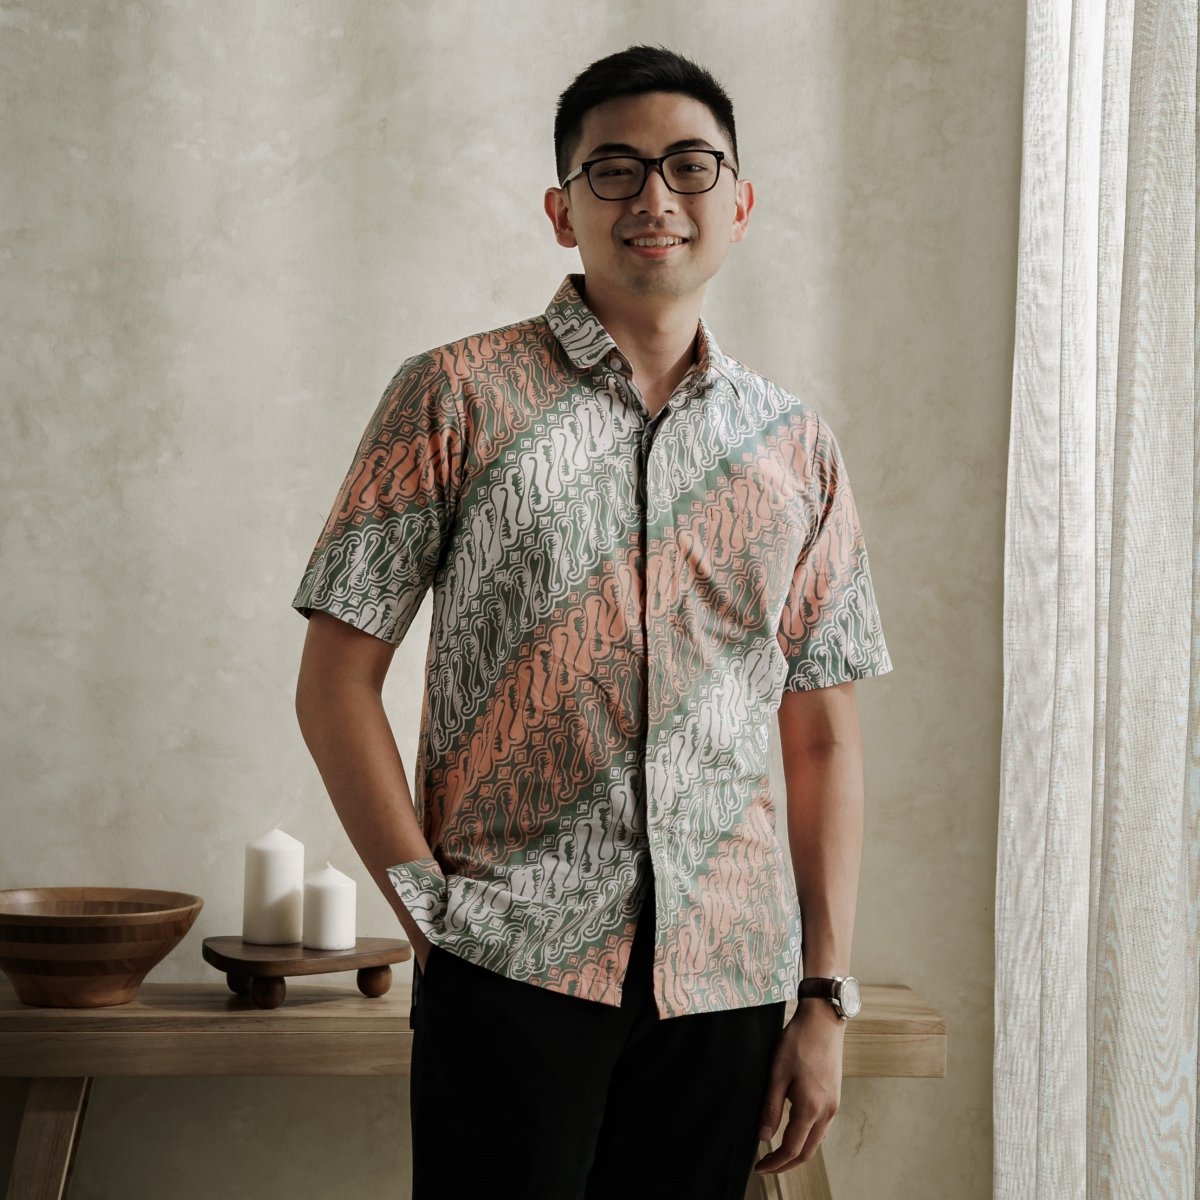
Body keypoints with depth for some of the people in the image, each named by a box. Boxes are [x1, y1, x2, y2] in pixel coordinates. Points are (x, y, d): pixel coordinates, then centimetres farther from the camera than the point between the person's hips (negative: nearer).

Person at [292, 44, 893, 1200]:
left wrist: (826, 997, 5)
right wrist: (431, 909, -8)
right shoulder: (456, 397, 0)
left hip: (727, 980, 3)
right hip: (511, 970, -3)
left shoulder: (795, 444, 9)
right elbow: (336, 684, -1)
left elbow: (824, 737, 10)